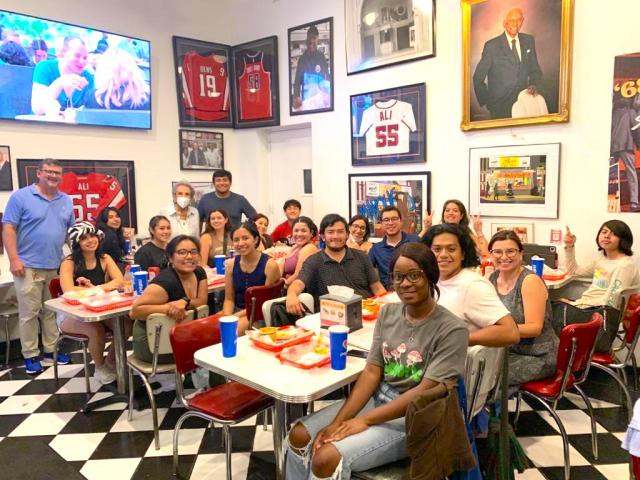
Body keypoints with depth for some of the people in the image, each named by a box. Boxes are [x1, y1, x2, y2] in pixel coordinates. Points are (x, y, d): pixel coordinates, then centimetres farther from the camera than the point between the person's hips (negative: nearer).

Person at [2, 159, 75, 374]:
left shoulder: (66, 201, 11)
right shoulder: (21, 196, -4)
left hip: (57, 267, 5)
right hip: (29, 266, -4)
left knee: (53, 311, 11)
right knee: (29, 313, 2)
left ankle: (51, 349, 22)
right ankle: (30, 355, 12)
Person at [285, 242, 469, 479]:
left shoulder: (452, 329, -16)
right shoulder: (387, 313, 2)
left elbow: (425, 391, -20)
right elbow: (372, 372, -1)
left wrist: (365, 420, -20)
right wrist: (339, 420, -13)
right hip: (377, 398, 6)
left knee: (326, 458, -22)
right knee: (299, 435, -5)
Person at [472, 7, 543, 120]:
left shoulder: (529, 40, 6)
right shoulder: (492, 46, -9)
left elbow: (535, 69, 13)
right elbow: (478, 78, -6)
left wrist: (534, 85, -6)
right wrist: (486, 102, -7)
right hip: (499, 107, -4)